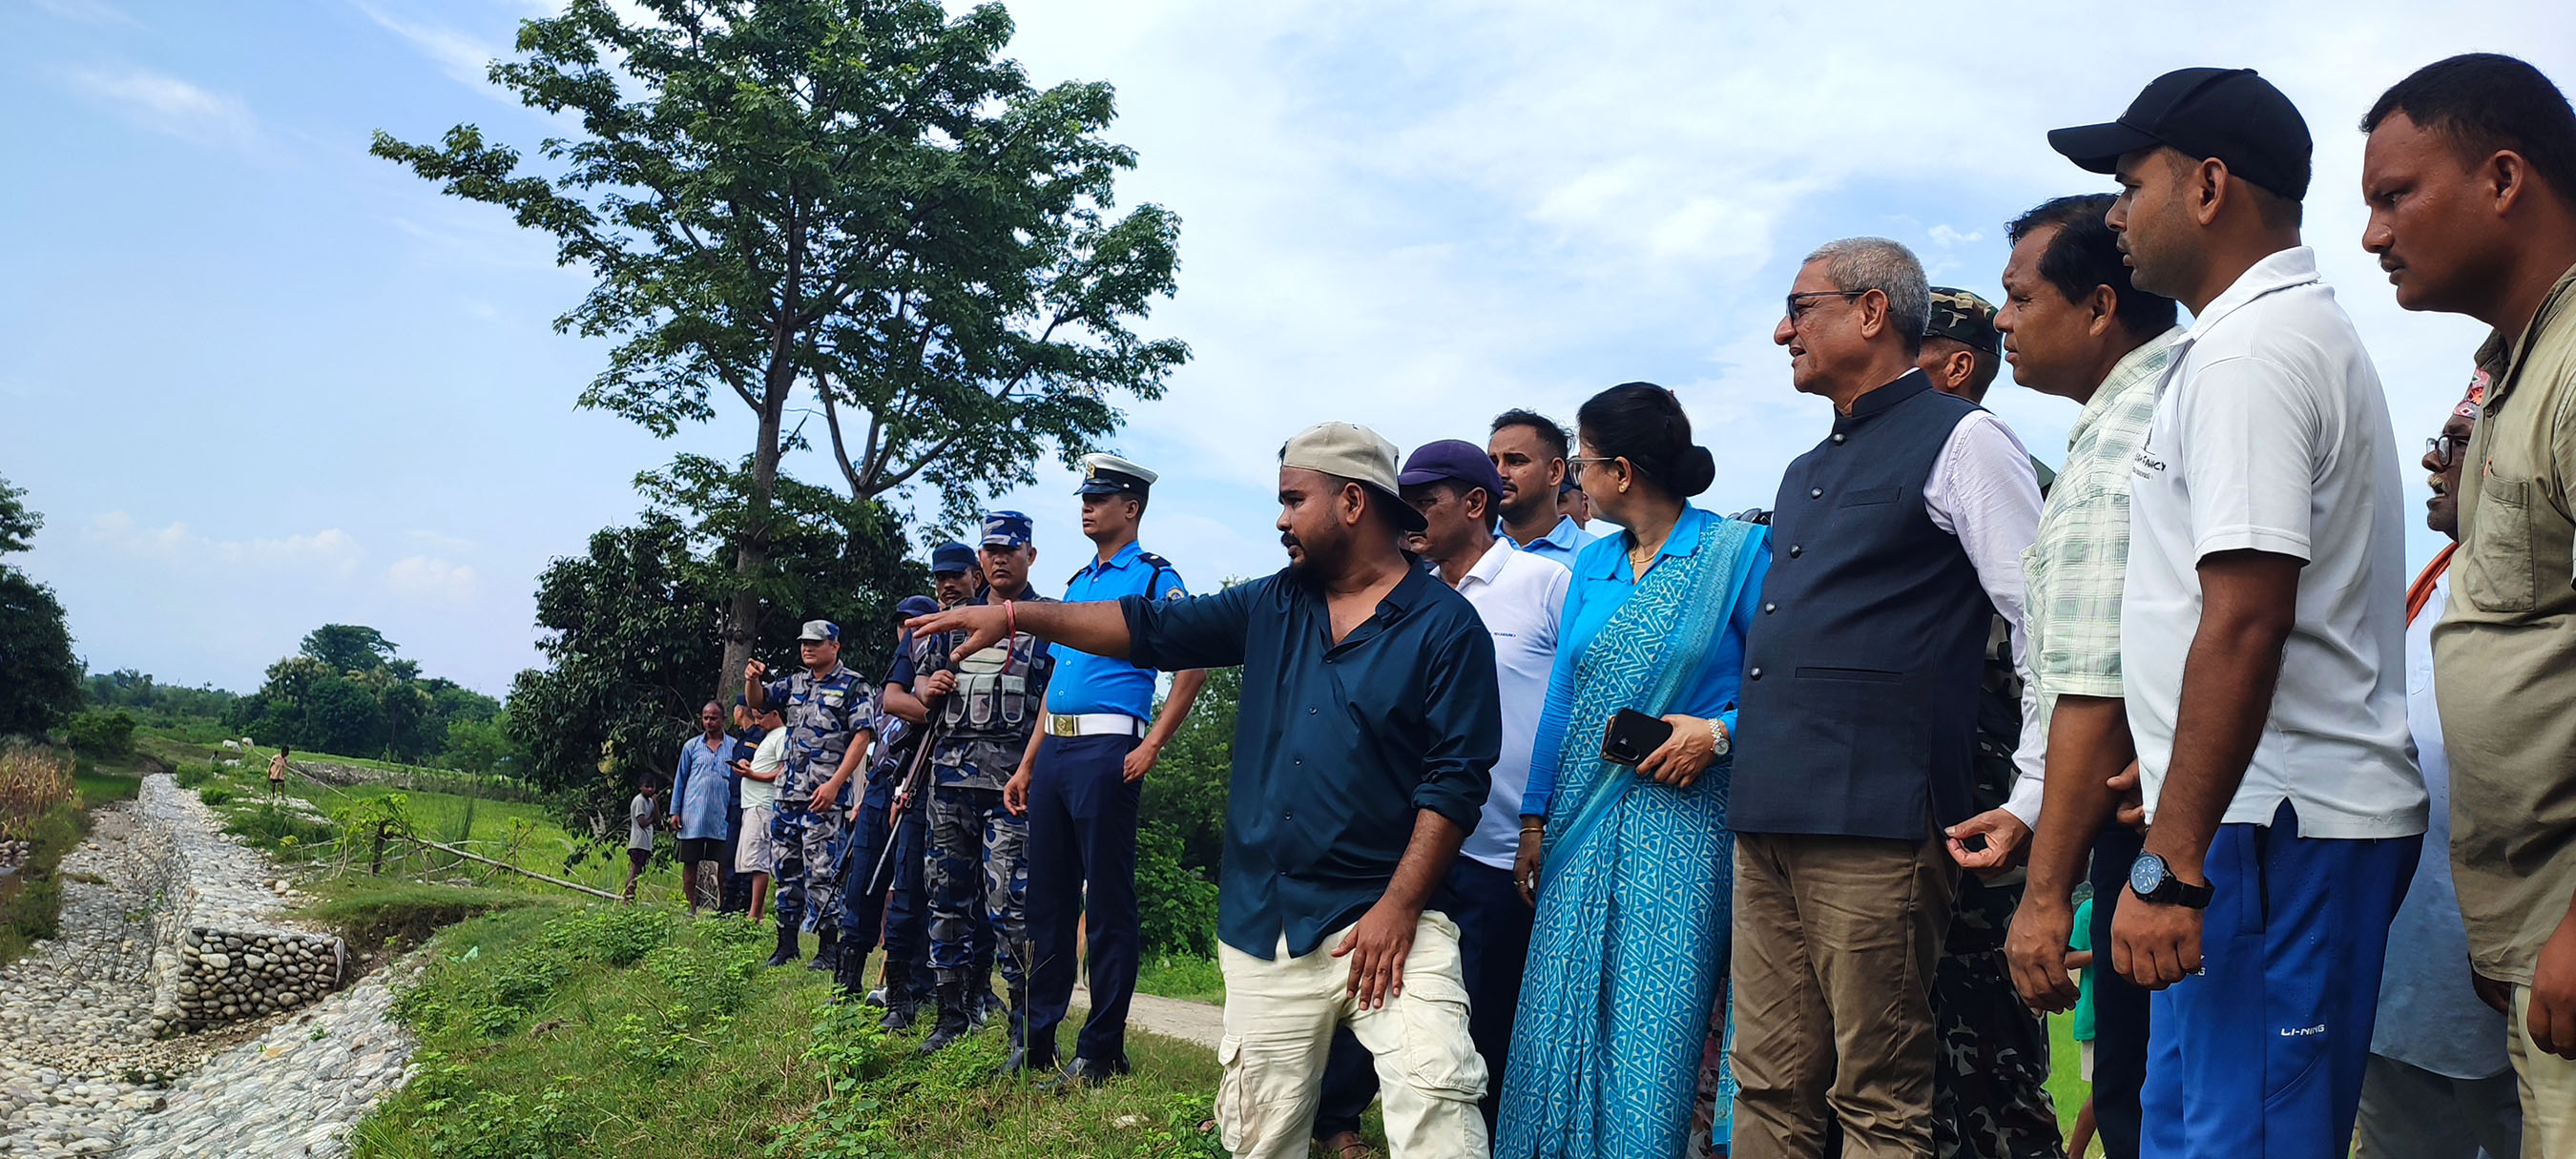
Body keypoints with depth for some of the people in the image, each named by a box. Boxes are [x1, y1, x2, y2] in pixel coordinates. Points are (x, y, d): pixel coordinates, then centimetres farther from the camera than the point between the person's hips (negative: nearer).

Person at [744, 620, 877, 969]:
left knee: (820, 873, -8)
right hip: (786, 794, 7)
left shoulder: (853, 686, -3)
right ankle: (787, 943, 19)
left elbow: (861, 737, -10)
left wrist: (834, 784, -18)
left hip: (823, 798, -7)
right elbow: (757, 702, 15)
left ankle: (828, 948, -1)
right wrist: (752, 679, -10)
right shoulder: (795, 683, 17)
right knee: (785, 870, 10)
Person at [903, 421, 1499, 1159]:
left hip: (1383, 919, -5)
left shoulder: (1446, 625, -4)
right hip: (1264, 928, 5)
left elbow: (1456, 778, -9)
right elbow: (1155, 630, 12)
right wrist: (1015, 615, 6)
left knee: (1437, 1099, -25)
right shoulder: (1274, 605, 13)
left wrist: (1400, 907, -16)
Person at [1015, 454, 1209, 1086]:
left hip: (1107, 750, -8)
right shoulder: (1076, 583, 20)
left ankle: (1102, 1051, 4)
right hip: (1053, 751, 8)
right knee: (1048, 899, 11)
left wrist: (1152, 747, -16)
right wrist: (1027, 766, 18)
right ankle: (1036, 1039, 20)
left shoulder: (1154, 577, -2)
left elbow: (1193, 664, -10)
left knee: (1107, 904, -3)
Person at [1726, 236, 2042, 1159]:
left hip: (1874, 824, -8)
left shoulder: (1959, 440, -1)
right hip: (1766, 821, 8)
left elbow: (2046, 629, -7)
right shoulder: (1805, 475, 24)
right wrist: (1722, 731, 19)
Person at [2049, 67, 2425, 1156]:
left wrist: (2169, 860, -22)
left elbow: (2244, 623, -23)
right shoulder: (2309, 332, 21)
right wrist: (2169, 777, 26)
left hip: (2273, 830, -11)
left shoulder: (2247, 352, -14)